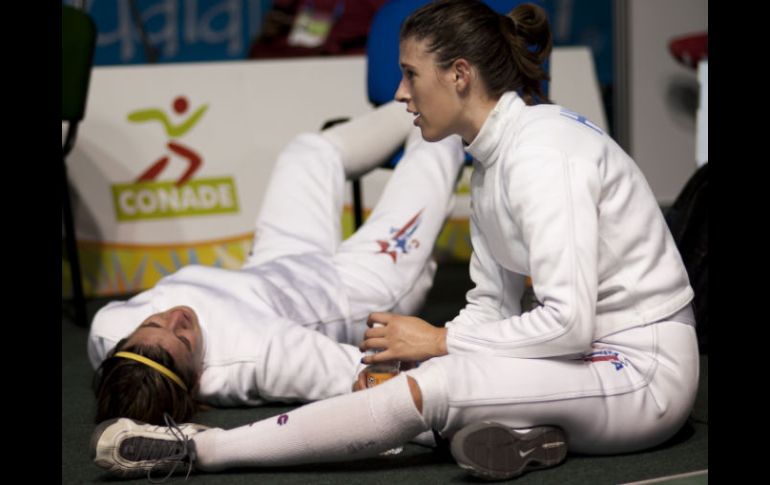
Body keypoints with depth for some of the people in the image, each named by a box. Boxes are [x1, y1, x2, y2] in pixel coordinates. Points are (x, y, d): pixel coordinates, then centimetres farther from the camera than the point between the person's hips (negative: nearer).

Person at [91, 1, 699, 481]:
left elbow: (568, 322, -26)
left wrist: (441, 342, -15)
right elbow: (492, 306, 12)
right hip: (589, 359, 10)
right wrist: (411, 352, -4)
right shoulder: (494, 156, 10)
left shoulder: (541, 155, -21)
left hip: (642, 371, -10)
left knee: (431, 388, -25)